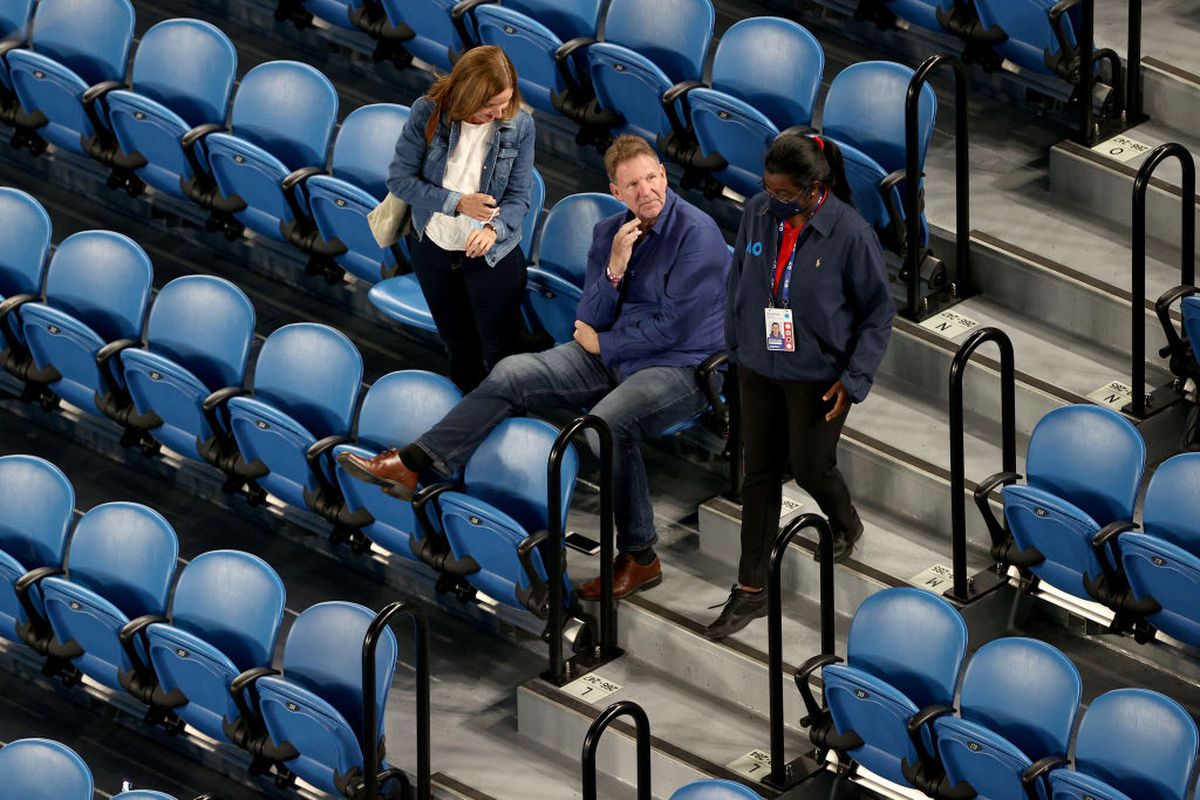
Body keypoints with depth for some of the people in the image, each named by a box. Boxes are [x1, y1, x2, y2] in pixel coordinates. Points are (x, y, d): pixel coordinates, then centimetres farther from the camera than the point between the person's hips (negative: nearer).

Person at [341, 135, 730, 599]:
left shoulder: (695, 233, -15)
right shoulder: (608, 233, 8)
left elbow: (673, 327, -18)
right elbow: (590, 319, 5)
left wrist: (602, 343, -5)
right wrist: (614, 269, -14)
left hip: (680, 366, -8)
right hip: (611, 356, 8)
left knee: (608, 421, -37)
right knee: (512, 374, -6)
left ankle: (639, 558, -25)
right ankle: (412, 464, -7)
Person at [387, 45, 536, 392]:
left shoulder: (519, 125, -18)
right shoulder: (427, 114, -20)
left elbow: (518, 195, -15)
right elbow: (400, 178, -15)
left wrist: (494, 229, -36)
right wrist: (456, 203, -28)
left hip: (491, 254, -2)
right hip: (433, 245, 2)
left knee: (500, 350, 5)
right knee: (456, 342, 22)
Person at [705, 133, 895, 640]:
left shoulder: (850, 233, -21)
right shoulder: (758, 213, -10)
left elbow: (879, 311, -11)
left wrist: (854, 378, -14)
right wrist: (735, 345, 12)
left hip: (818, 378, -4)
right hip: (759, 369, 4)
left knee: (809, 466, 10)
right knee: (759, 474, 8)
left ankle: (846, 525, 46)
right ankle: (750, 592, 17)